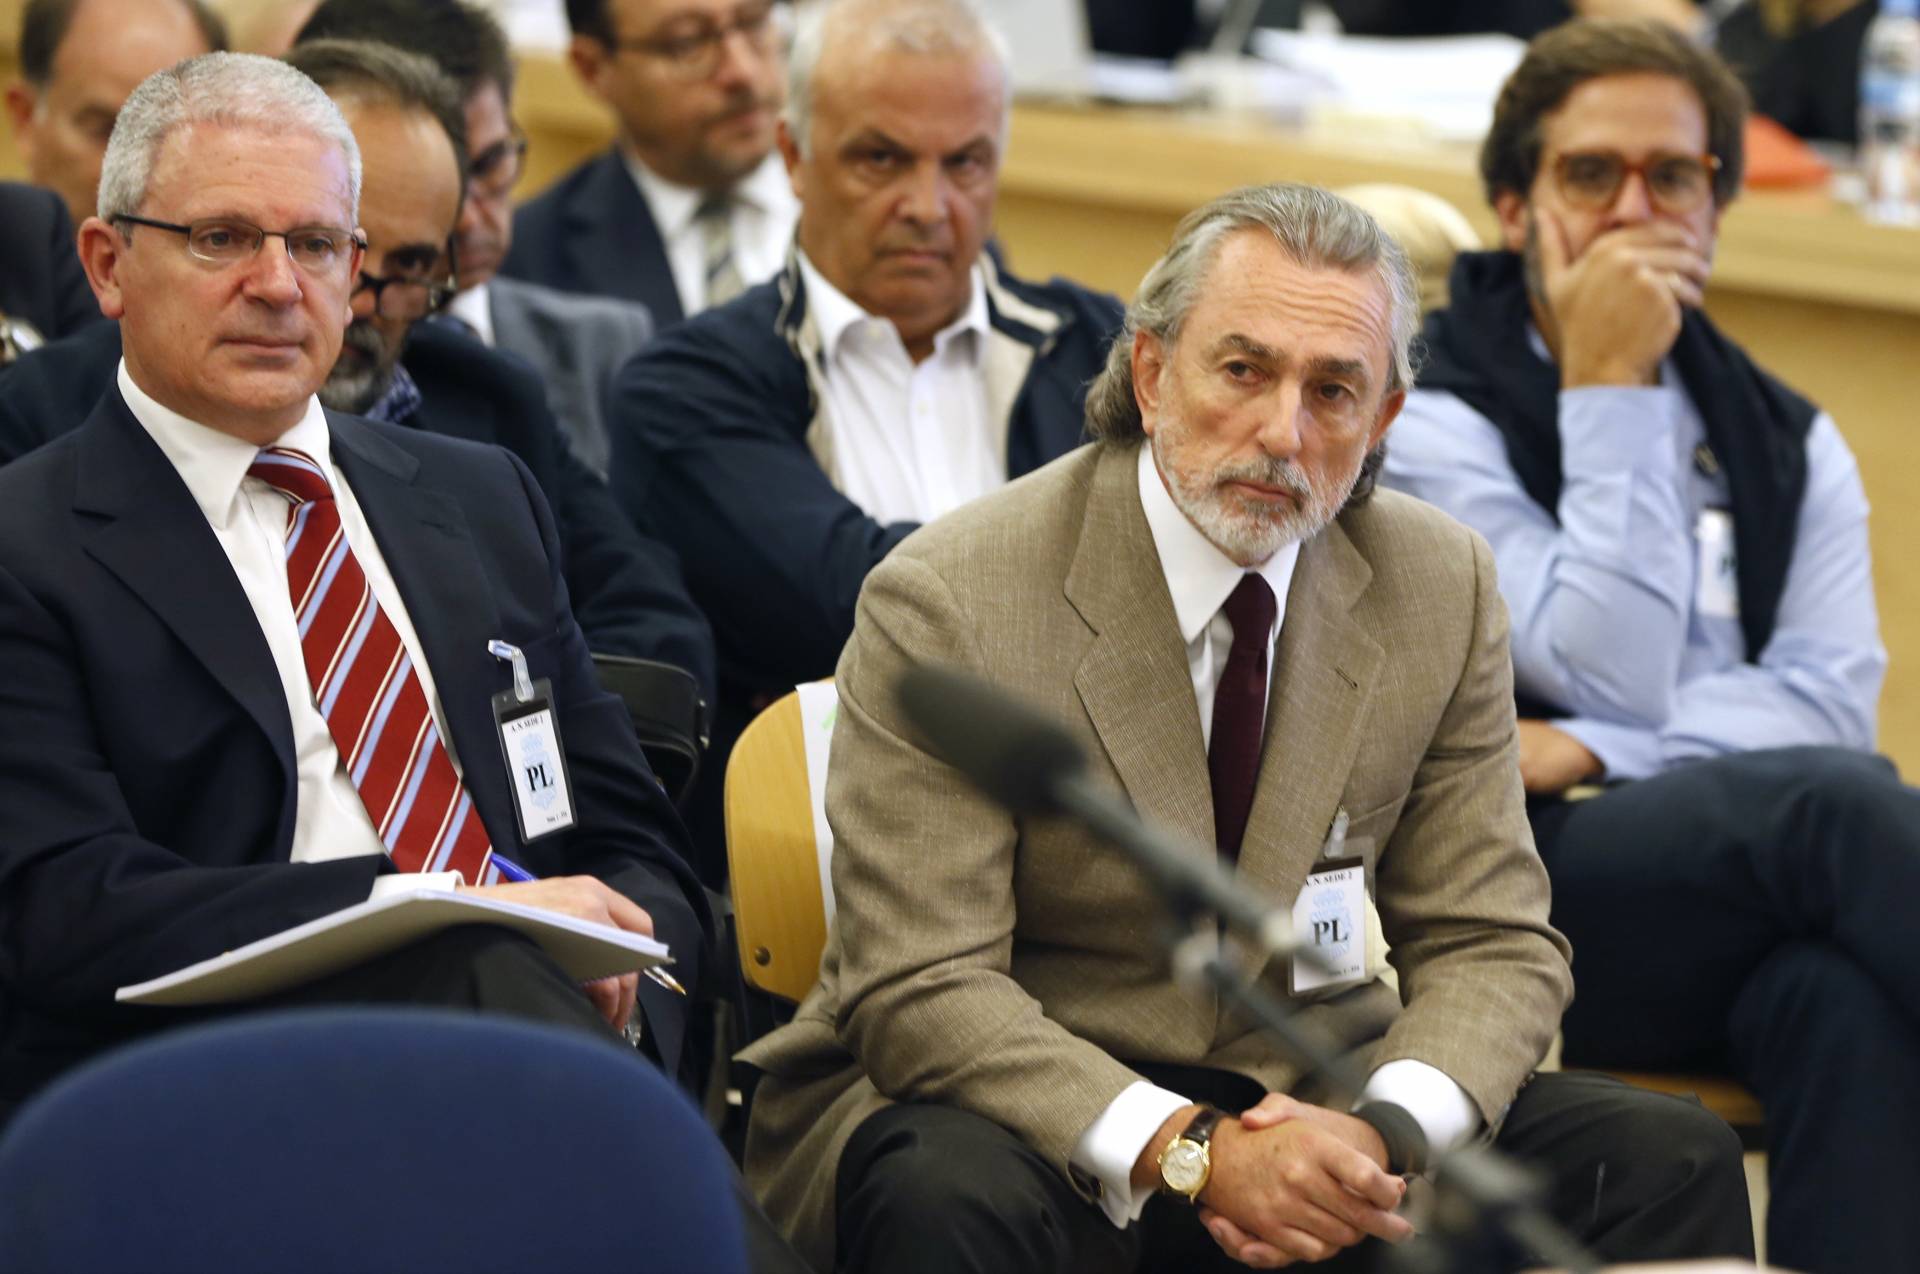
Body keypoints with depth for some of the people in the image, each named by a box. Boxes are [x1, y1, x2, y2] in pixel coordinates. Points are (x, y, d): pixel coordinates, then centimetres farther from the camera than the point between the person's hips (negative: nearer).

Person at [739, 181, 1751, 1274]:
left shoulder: (1443, 589, 2)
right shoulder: (949, 602, -13)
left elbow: (1490, 945, 3)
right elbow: (923, 990, -18)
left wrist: (1381, 1131, -20)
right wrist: (1187, 1151, -31)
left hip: (1306, 1111, 5)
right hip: (1035, 1121, -4)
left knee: (1671, 1159, -14)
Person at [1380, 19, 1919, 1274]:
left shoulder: (1789, 444, 20)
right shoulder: (1433, 421, 4)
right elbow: (1614, 674, -9)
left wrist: (1593, 751, -11)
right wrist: (1608, 393, -7)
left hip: (1765, 912, 4)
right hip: (1533, 897, -4)